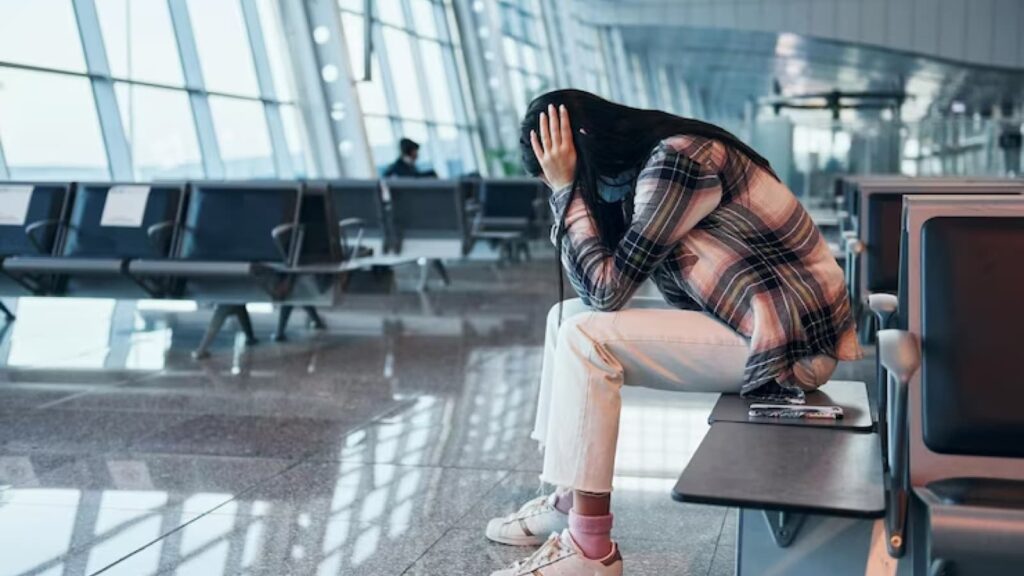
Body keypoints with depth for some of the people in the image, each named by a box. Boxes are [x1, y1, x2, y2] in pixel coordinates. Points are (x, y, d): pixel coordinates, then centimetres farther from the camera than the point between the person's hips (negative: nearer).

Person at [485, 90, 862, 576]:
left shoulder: (677, 159, -18)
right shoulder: (651, 164, 10)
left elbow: (607, 288, -19)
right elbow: (595, 298, 6)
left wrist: (564, 188, -12)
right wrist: (568, 191, -1)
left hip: (785, 338, -10)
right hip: (745, 320, 10)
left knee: (585, 339, -19)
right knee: (570, 316, 8)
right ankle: (566, 502, 13)